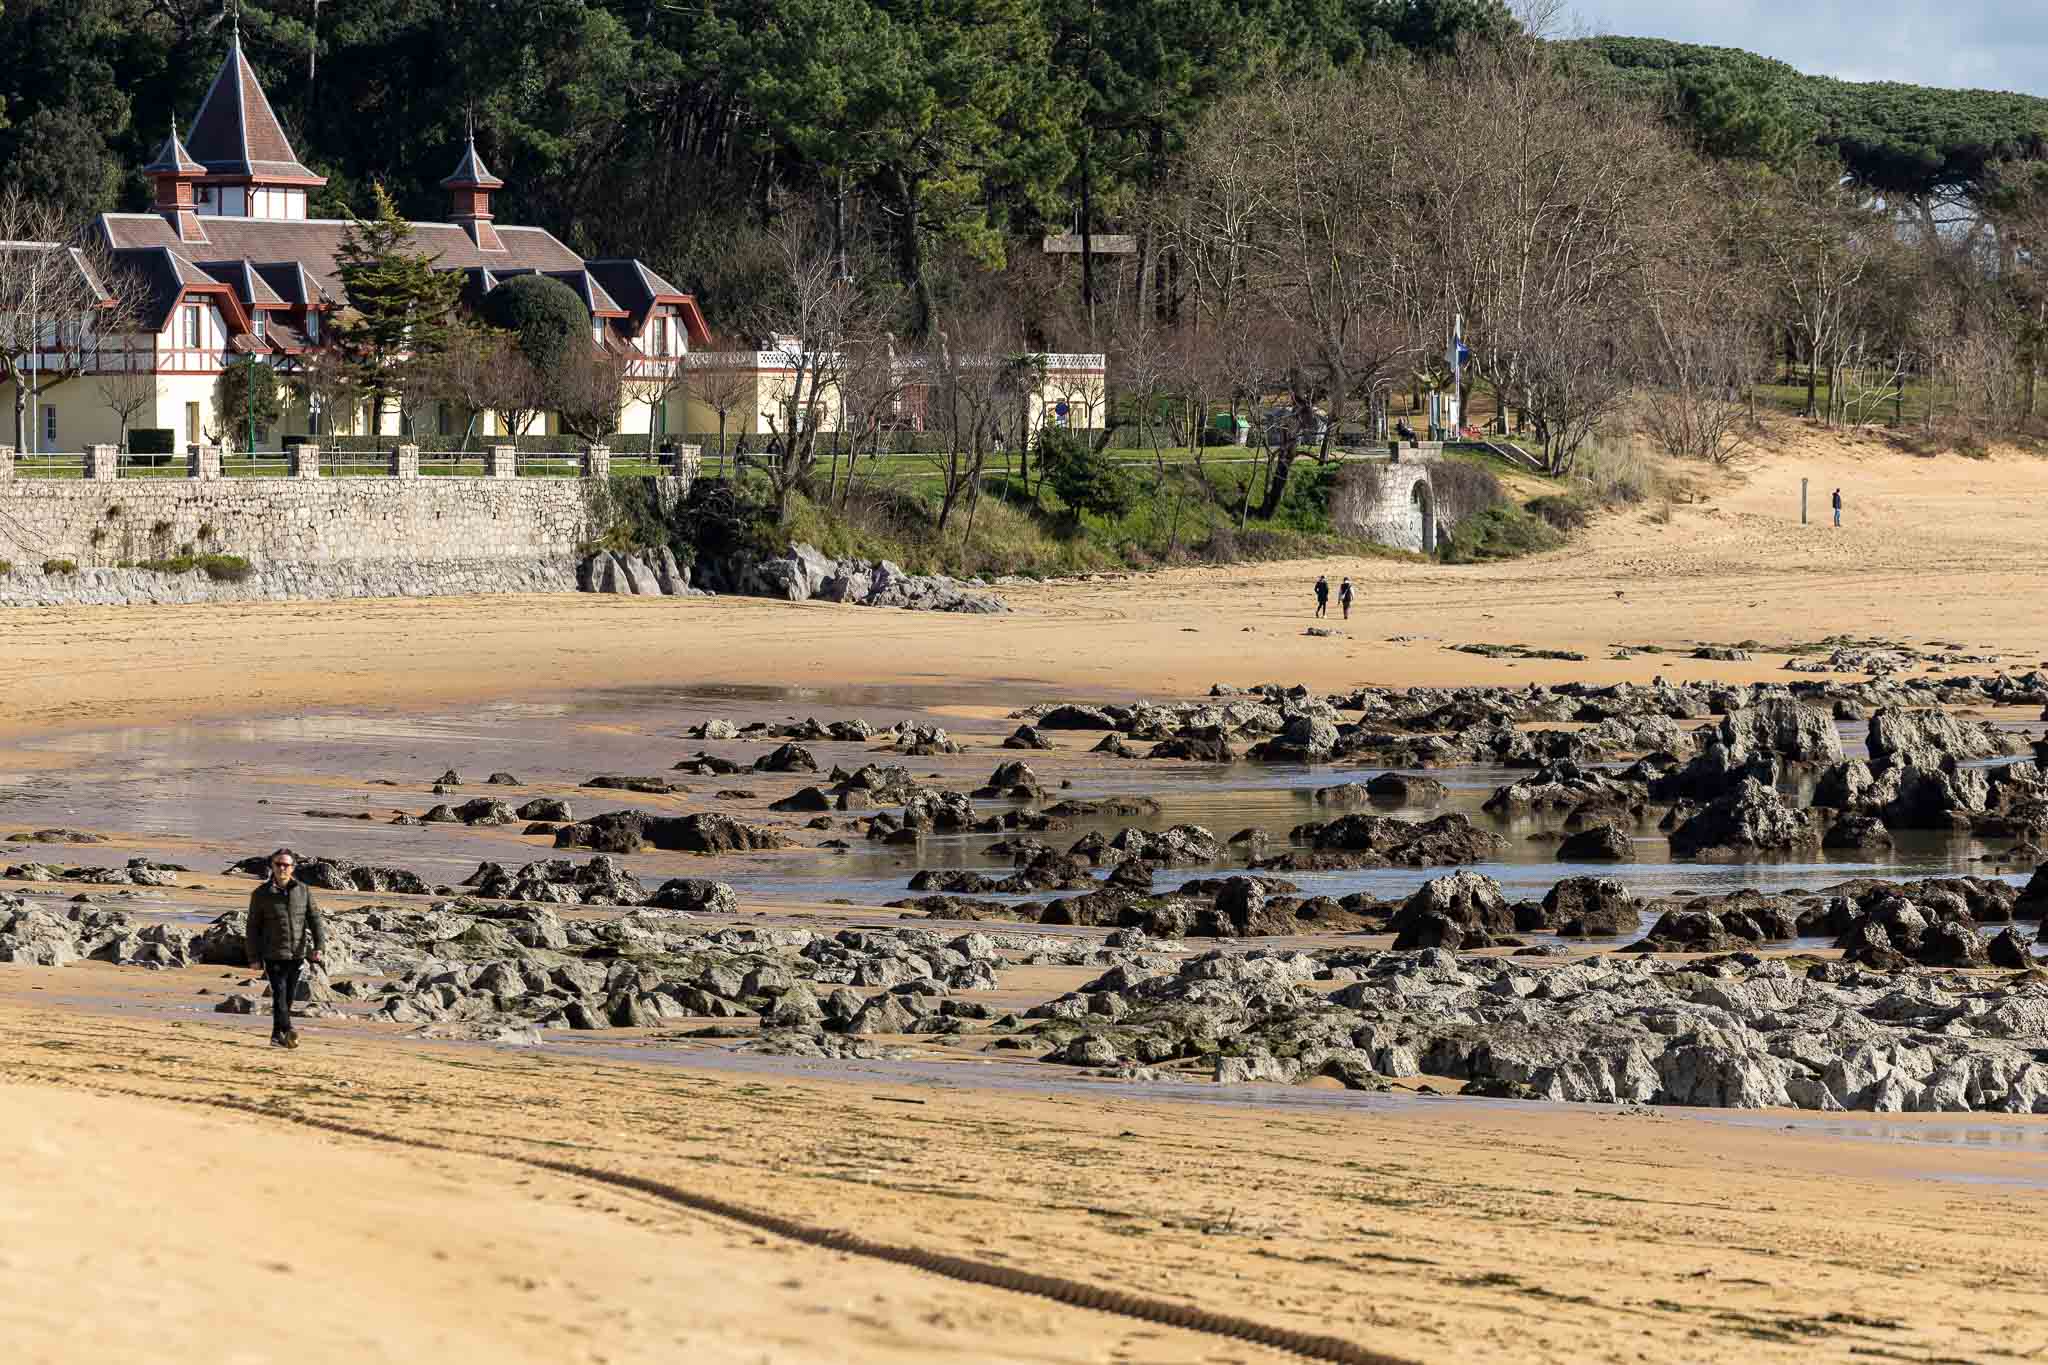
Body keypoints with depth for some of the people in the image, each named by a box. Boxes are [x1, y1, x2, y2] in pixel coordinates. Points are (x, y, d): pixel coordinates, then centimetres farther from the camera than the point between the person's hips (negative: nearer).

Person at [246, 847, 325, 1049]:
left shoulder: (303, 891, 7)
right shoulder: (261, 894, 1)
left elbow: (315, 919, 4)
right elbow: (253, 928, 2)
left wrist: (319, 946, -10)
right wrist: (253, 958, -2)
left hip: (297, 954, 3)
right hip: (273, 954, -3)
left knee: (289, 996, 8)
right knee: (279, 993, -16)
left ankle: (277, 1035, 19)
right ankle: (288, 1031, -30)